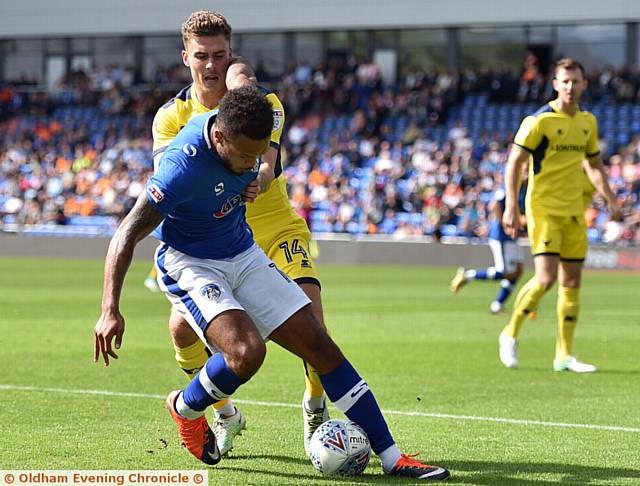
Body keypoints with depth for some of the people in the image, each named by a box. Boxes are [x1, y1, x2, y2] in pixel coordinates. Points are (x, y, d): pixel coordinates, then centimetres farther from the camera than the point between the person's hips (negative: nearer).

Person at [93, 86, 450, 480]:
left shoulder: (245, 134, -12)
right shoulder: (185, 166, -32)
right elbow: (128, 235, -28)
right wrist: (110, 311, -35)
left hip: (243, 256, 7)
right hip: (191, 266, -7)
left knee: (319, 345, -2)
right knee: (247, 352, -30)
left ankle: (391, 457, 2)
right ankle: (185, 409, 4)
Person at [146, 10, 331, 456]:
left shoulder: (263, 102, -10)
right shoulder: (172, 116, -4)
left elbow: (265, 166, -26)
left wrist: (254, 180, -49)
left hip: (276, 229, -2)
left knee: (307, 309, -25)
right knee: (183, 327, -17)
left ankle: (316, 406, 3)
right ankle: (225, 415, 10)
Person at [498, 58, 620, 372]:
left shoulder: (587, 122, 10)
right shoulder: (539, 121, -9)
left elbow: (595, 164, 22)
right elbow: (514, 163, -9)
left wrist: (609, 198, 11)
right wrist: (511, 207, -16)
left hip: (574, 211, 6)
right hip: (543, 210, -6)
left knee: (572, 282, 6)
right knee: (546, 278, -16)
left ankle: (564, 356, 12)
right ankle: (510, 335, 5)